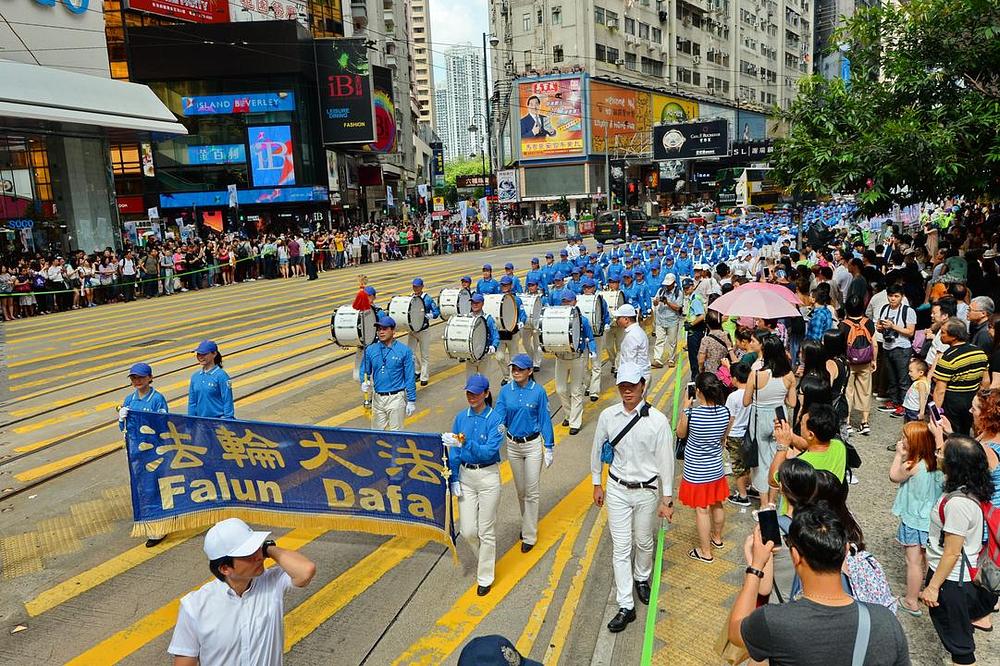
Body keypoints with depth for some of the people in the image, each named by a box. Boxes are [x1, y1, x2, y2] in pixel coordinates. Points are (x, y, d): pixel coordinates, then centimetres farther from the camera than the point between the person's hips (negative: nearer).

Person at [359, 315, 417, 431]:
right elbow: (365, 371, 11)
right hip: (377, 397, 4)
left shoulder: (404, 351, -7)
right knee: (377, 432, 12)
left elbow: (410, 377, -5)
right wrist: (364, 383, -11)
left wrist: (411, 401, -6)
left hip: (396, 398, -4)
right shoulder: (370, 350, 2)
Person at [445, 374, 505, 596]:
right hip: (465, 476, 4)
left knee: (486, 531, 3)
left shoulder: (495, 419, -12)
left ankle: (485, 578, 20)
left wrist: (465, 444, -33)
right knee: (467, 531, 6)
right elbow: (453, 452, 5)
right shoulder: (461, 417, 1)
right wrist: (454, 479, 1)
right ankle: (486, 559, 37)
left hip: (488, 477, -4)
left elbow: (490, 451, -22)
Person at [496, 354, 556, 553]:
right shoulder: (506, 391, -4)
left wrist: (549, 447, -3)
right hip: (513, 445, 3)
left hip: (533, 445, -3)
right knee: (520, 490, 16)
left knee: (531, 491, -1)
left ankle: (529, 535, 8)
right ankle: (528, 523, 37)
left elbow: (545, 420, -5)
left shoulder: (538, 391, -11)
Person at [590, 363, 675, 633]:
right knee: (621, 548, 4)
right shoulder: (608, 416, -8)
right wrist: (597, 484, 12)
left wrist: (667, 499, -6)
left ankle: (642, 578, 49)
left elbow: (665, 460, -9)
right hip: (617, 489, 1)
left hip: (647, 491, -1)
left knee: (644, 542, 18)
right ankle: (625, 607, 13)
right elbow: (597, 450, 6)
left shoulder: (657, 420, -15)